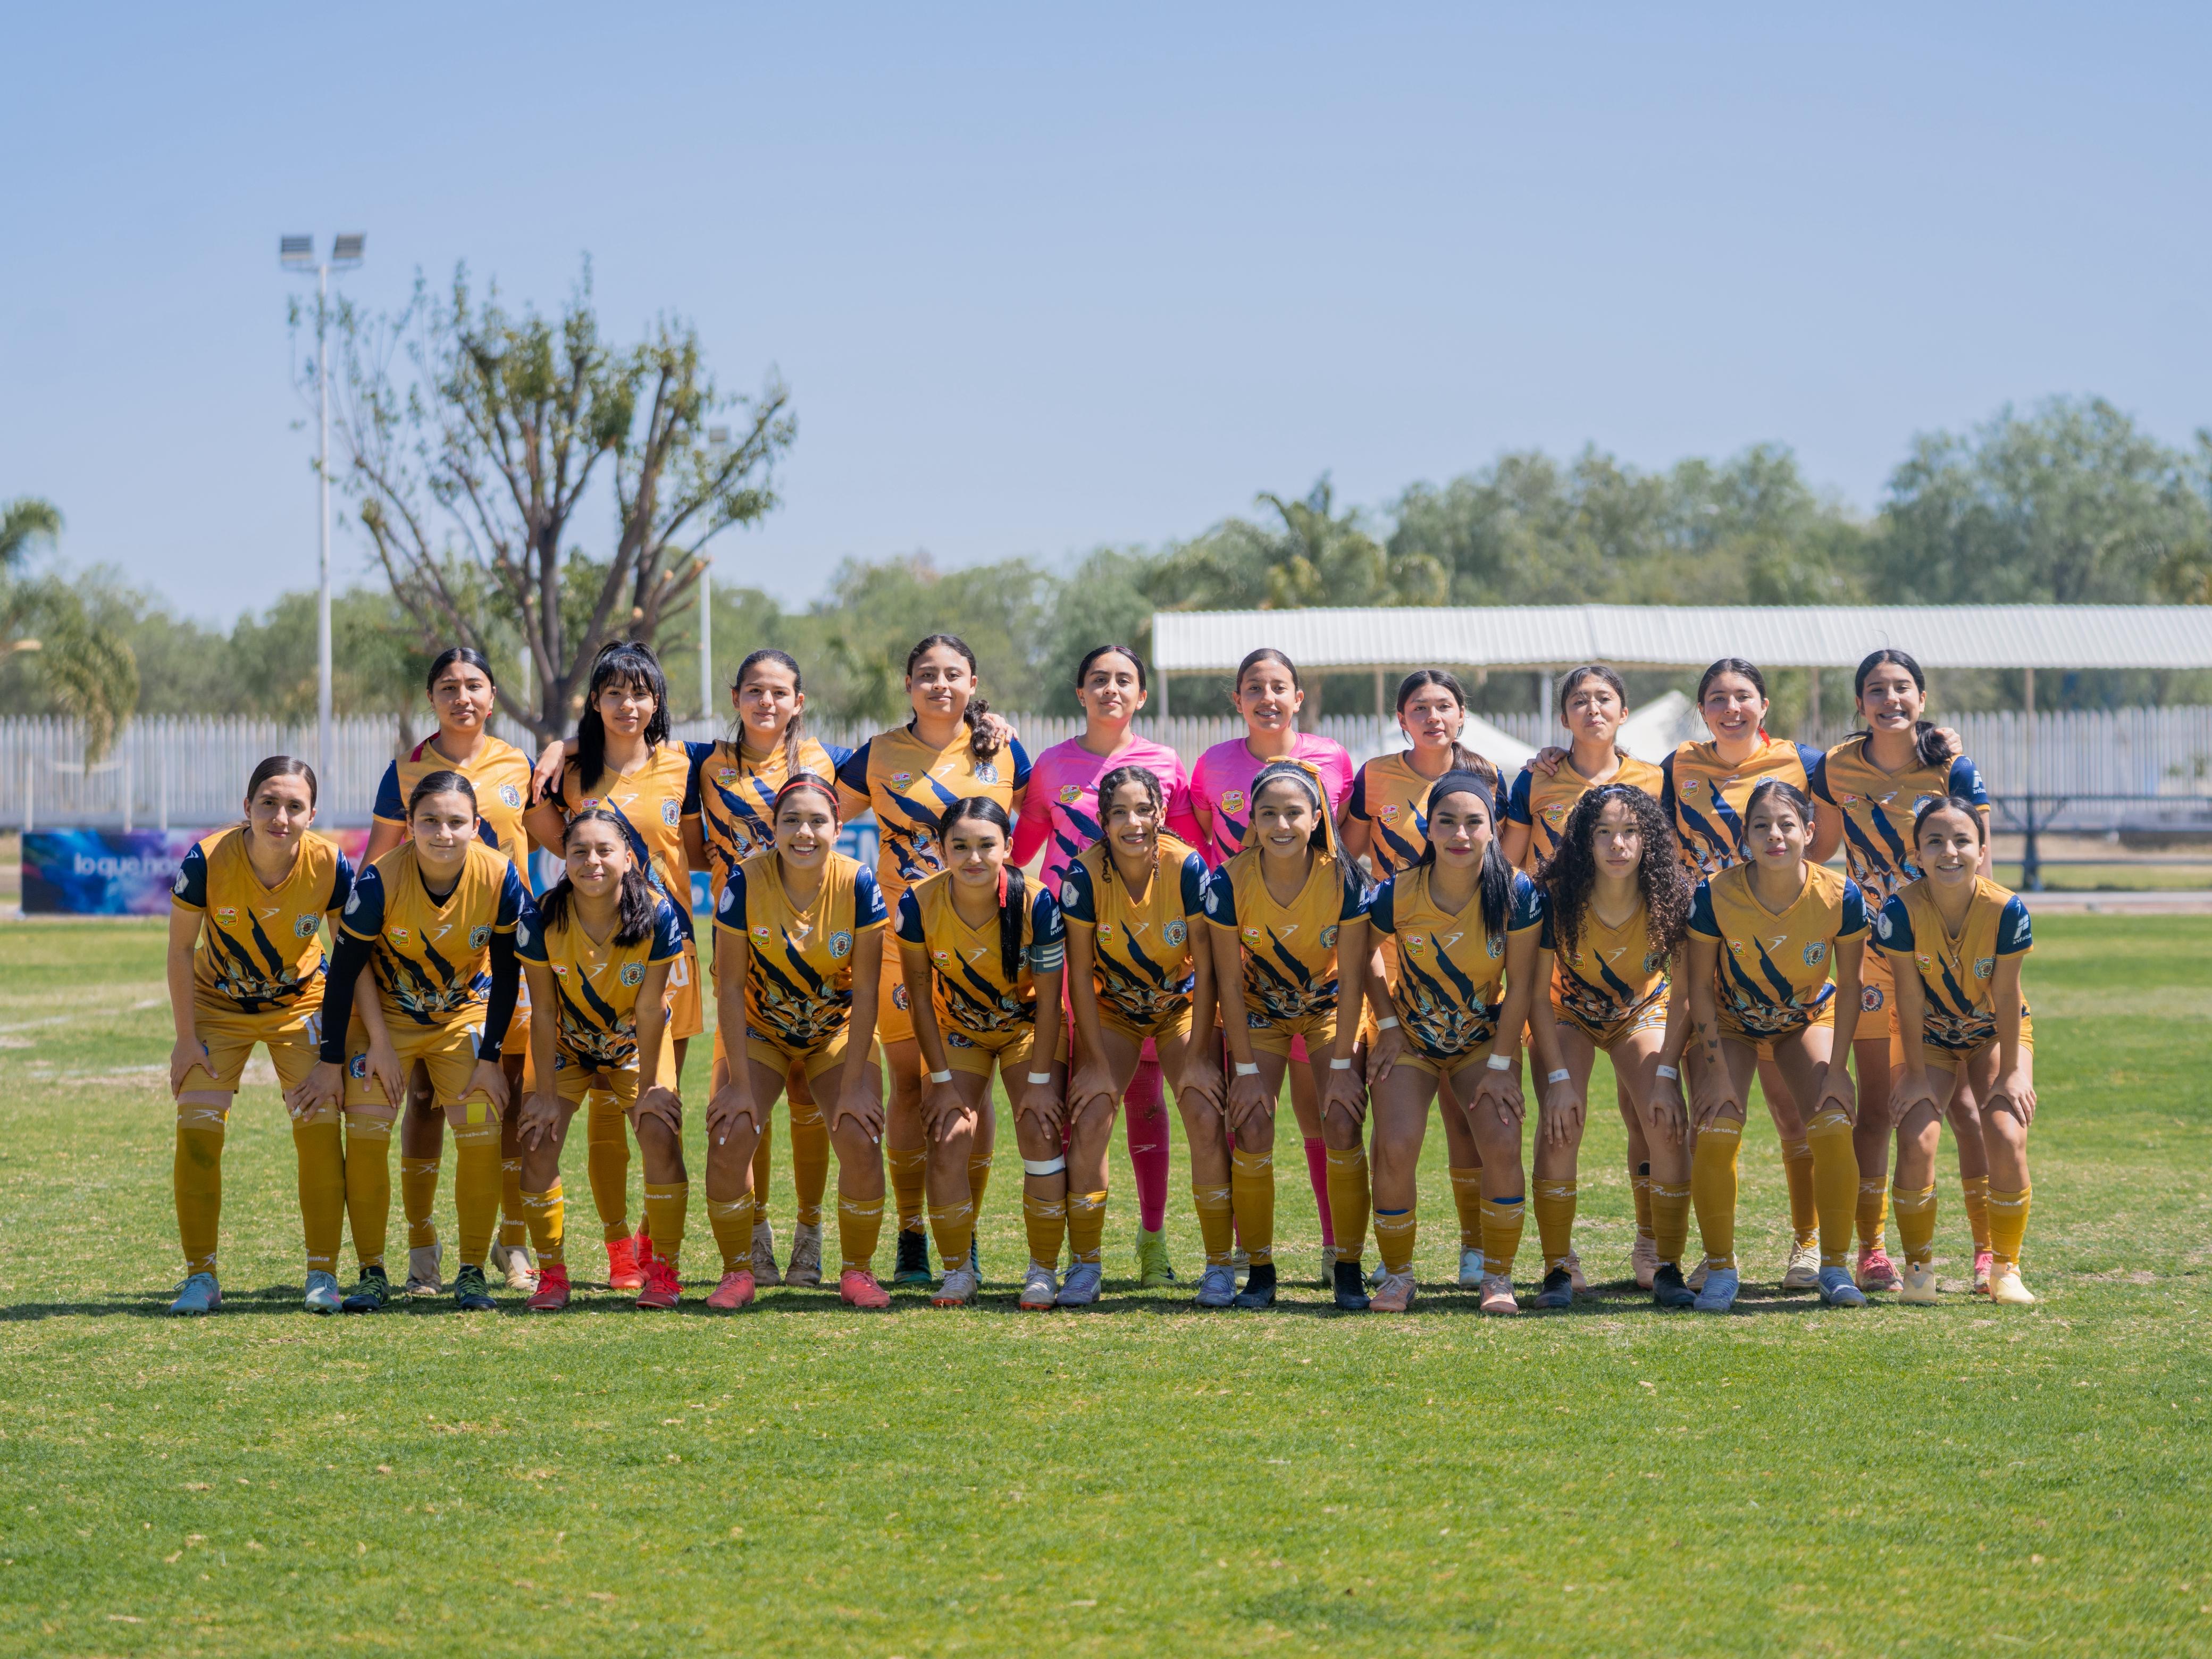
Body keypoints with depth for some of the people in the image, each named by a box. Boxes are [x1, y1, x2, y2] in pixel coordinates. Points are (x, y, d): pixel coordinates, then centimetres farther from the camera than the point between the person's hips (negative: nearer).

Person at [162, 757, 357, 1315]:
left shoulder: (330, 866, -25)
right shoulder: (207, 860, -28)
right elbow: (181, 949, -13)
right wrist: (186, 1038, -12)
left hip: (300, 1003, 0)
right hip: (219, 1006, 0)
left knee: (319, 1126, -12)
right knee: (197, 1127, -11)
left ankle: (323, 1274, 0)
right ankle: (200, 1276, 2)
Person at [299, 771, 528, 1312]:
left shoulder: (500, 880, -23)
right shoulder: (380, 881, -27)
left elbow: (506, 973, -9)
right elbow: (343, 970, -17)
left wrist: (490, 1058, -8)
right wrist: (332, 1062, -14)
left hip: (465, 1013, 1)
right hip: (385, 1015, -1)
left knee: (481, 1136, -12)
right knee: (365, 1133, -13)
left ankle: (472, 1273, 2)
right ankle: (371, 1274, 0)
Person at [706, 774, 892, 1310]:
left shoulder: (858, 885, -21)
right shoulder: (745, 883, -21)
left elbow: (866, 989, -16)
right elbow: (731, 986, -16)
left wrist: (854, 1083, -18)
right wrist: (740, 1081, -18)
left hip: (838, 1031, 0)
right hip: (761, 1032, 0)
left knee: (859, 1137, -20)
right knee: (730, 1134, -19)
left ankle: (857, 1271, -1)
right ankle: (736, 1271, -2)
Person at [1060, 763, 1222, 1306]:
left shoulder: (1186, 866, -23)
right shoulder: (1085, 874, -22)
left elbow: (1205, 966, -16)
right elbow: (1080, 971, -14)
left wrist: (1198, 1056, -16)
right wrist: (1096, 1061, -15)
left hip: (1182, 1006, -1)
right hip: (1112, 1010, 1)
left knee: (1205, 1118, -17)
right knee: (1089, 1123, -15)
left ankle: (1220, 1263, -4)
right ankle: (1084, 1265, -1)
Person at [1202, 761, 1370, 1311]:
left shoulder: (1343, 878, -25)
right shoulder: (1230, 882, -24)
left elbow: (1353, 978, -17)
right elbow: (1229, 981, -15)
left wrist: (1341, 1065, -17)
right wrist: (1247, 1069, -15)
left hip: (1329, 1007, 0)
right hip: (1259, 1011, 0)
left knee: (1342, 1126, -13)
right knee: (1251, 1131, -12)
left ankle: (1348, 1267, -2)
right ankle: (1259, 1271, -1)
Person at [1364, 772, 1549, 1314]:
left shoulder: (1516, 894, -21)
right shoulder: (1398, 894, -20)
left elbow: (1520, 986, -12)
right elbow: (1367, 954, 1)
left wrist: (1500, 1066, -11)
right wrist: (1388, 1024, -3)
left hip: (1484, 1039, 0)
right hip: (1411, 1039, 0)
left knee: (1502, 1143, -20)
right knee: (1396, 1147, -19)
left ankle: (1498, 1278, -2)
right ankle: (1397, 1276, 2)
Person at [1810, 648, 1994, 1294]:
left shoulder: (1954, 771, -8)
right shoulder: (1837, 768, -2)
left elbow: (1976, 874, -6)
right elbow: (1819, 849, 14)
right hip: (1873, 952, 2)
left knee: (1961, 1102, -4)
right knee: (1874, 1108, 3)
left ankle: (1989, 1250, 3)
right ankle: (1870, 1250, 10)